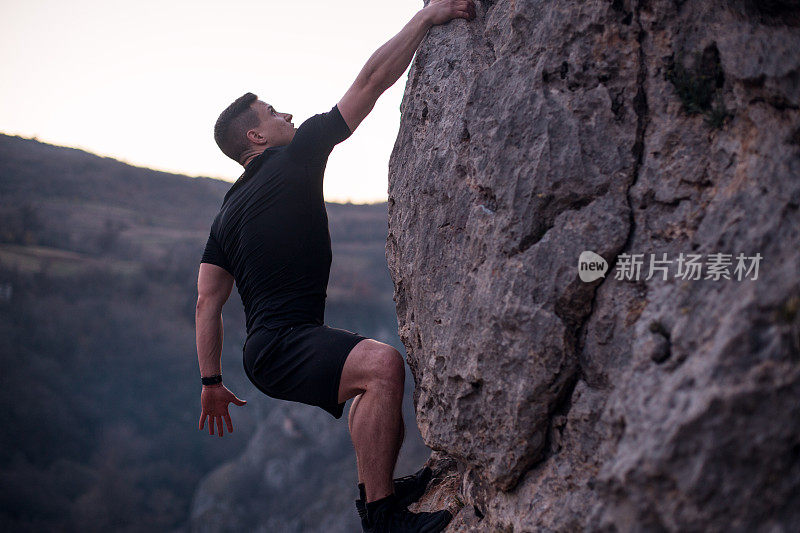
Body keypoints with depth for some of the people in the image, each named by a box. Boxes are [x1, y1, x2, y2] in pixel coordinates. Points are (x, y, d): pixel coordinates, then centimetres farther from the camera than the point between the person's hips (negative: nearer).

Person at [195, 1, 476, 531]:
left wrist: (211, 382, 16)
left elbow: (207, 303, 14)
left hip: (270, 344, 10)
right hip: (279, 347, -10)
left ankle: (381, 486, 34)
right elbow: (371, 81, -6)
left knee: (378, 371, 28)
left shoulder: (228, 212, 18)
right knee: (382, 364, -31)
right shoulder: (295, 157, -3)